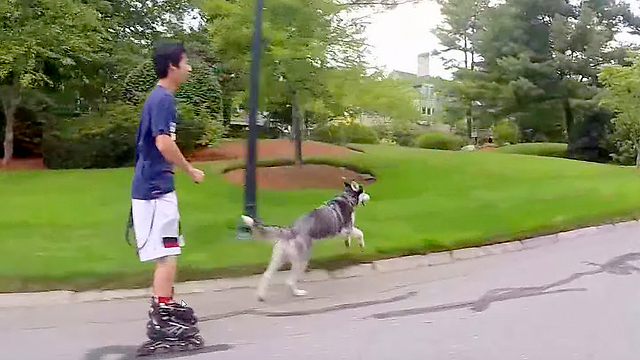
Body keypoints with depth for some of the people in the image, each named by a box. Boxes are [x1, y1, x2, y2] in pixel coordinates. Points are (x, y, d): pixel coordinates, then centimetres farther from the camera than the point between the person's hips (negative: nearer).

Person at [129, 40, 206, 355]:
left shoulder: (160, 97, 15)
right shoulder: (163, 99, -15)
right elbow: (164, 144, -26)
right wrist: (191, 171, -14)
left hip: (155, 187, 10)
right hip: (155, 189, -10)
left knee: (168, 254, 18)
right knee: (167, 256, -7)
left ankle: (166, 308, 30)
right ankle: (160, 323, -3)